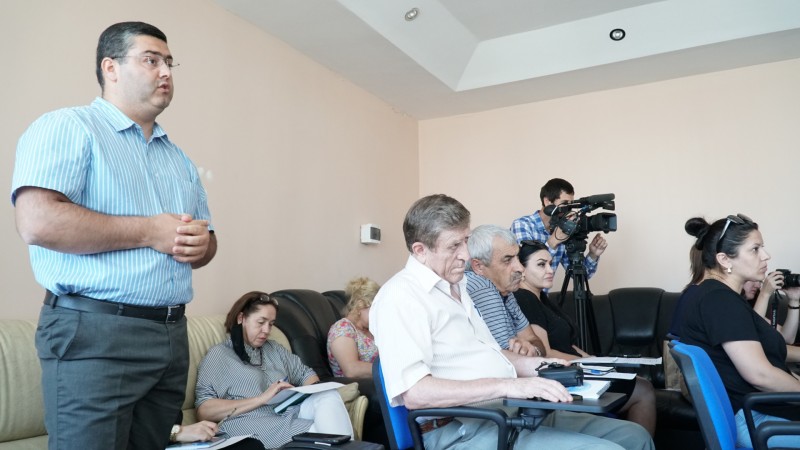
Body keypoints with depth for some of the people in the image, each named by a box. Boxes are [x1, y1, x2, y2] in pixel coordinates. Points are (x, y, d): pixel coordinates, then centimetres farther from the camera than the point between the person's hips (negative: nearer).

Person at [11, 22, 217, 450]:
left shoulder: (178, 158, 19)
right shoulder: (66, 127, -3)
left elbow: (205, 237, 22)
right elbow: (37, 222, -19)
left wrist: (200, 244, -3)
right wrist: (149, 231, -14)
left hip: (172, 334, 7)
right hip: (95, 333, -7)